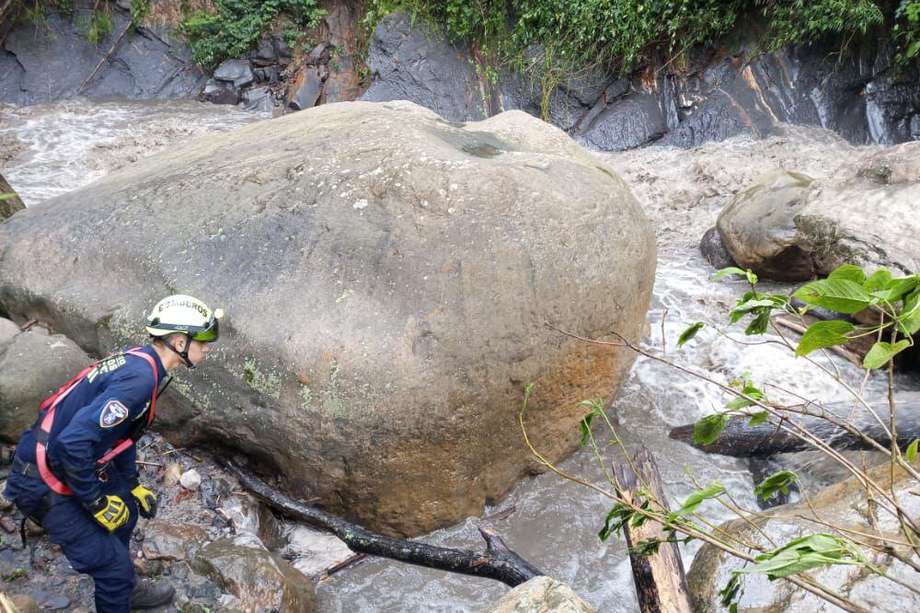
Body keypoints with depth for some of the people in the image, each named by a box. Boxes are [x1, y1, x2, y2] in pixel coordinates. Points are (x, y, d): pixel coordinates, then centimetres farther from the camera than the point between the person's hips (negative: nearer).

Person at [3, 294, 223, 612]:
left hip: (65, 460, 10)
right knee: (112, 563, -1)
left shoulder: (139, 361, 3)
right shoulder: (140, 378, -28)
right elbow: (73, 443, -34)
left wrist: (133, 485, 21)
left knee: (126, 508, 26)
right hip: (43, 482, -10)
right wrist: (98, 504, -21)